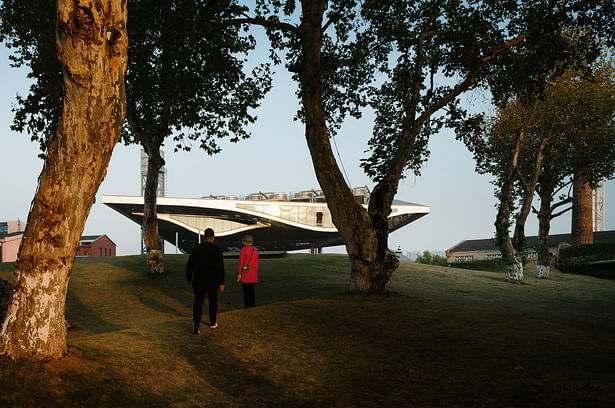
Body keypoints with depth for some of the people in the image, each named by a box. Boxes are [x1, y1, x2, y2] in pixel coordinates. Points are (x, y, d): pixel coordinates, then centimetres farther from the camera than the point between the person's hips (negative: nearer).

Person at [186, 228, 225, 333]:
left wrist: (189, 278, 14)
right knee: (213, 300, 21)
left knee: (198, 302, 5)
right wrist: (221, 283, -11)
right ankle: (212, 322, 31)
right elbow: (220, 267, -14)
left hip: (199, 280, 1)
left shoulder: (196, 248, -4)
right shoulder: (217, 250, -9)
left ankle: (196, 325, -11)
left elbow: (189, 265, -1)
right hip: (213, 280, 0)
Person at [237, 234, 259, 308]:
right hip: (253, 277, 6)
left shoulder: (243, 250, -9)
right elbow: (256, 264, 13)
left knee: (247, 293, -3)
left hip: (245, 274, -6)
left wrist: (239, 274, -10)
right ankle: (253, 307, 15)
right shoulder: (255, 251, 9)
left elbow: (241, 262, -12)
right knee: (251, 293, 13)